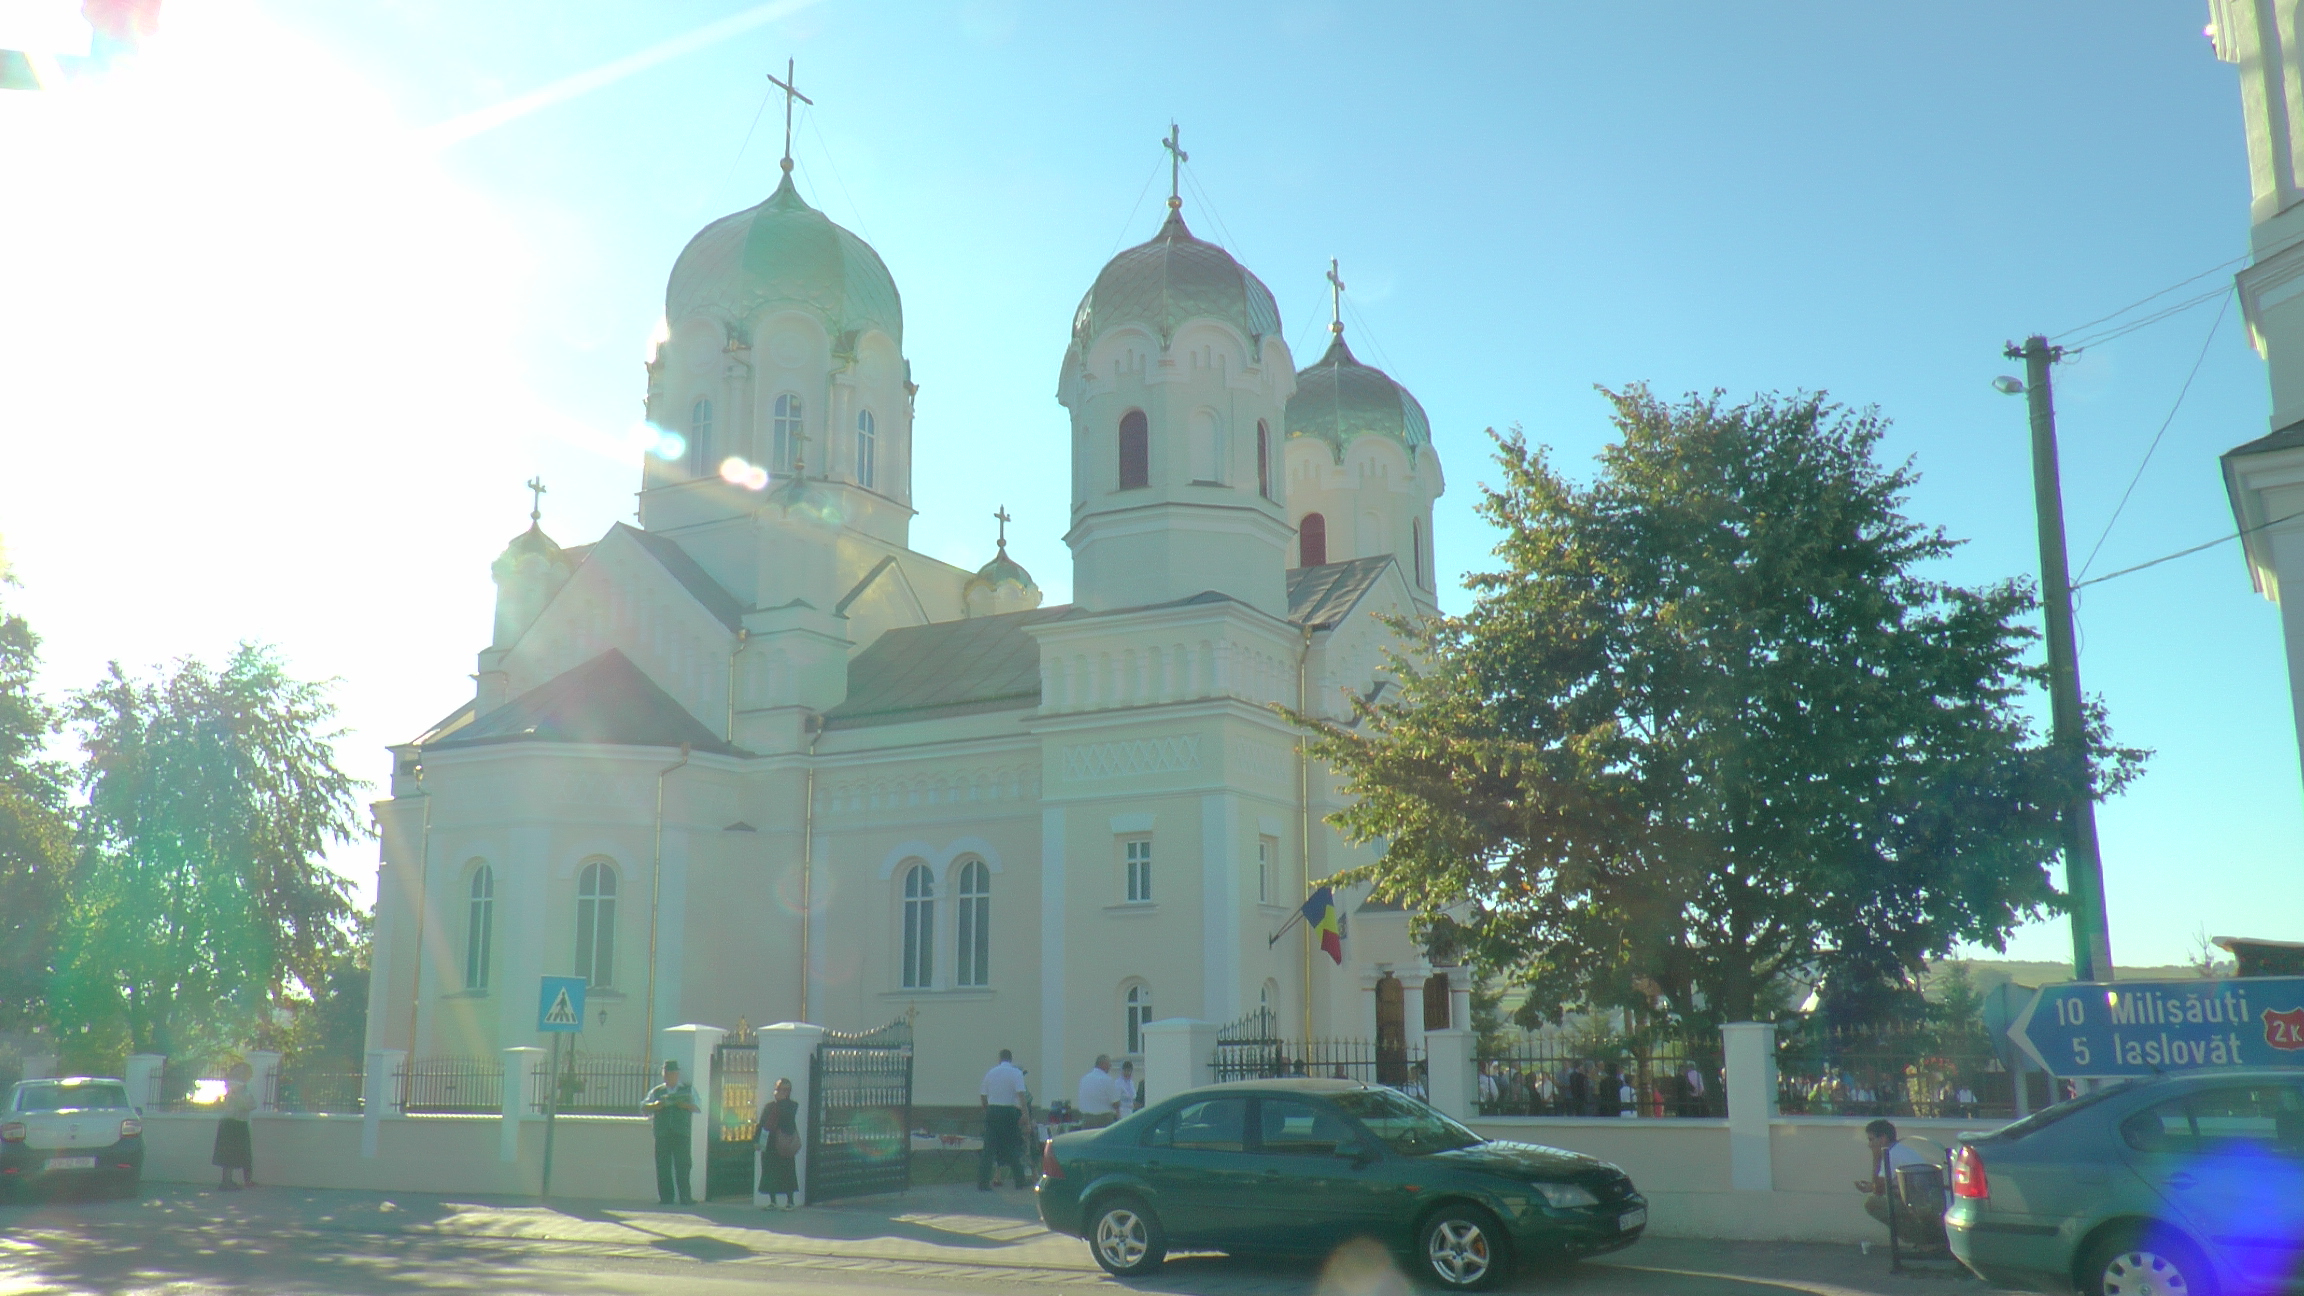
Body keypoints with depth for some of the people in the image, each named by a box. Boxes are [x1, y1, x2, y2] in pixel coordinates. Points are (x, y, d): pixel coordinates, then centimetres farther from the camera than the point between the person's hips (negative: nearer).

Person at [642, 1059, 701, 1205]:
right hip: (662, 1134, 2)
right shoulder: (657, 1091, 18)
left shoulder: (688, 1089, 15)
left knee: (682, 1165, -8)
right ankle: (666, 1197, 4)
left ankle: (685, 1197, -8)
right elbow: (644, 1107, 7)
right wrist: (659, 1104, -12)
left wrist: (681, 1103, -11)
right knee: (663, 1166, -2)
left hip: (681, 1134, -2)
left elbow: (698, 1107, 6)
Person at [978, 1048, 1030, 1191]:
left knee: (989, 1147, 4)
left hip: (992, 1111, 3)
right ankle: (1020, 1180, 17)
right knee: (1014, 1146, 9)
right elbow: (1021, 1094, -14)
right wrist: (1024, 1114, -15)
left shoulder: (990, 1073, 8)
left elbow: (982, 1095, 12)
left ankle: (982, 1183, -2)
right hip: (1009, 1112, -3)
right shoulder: (1016, 1073, -4)